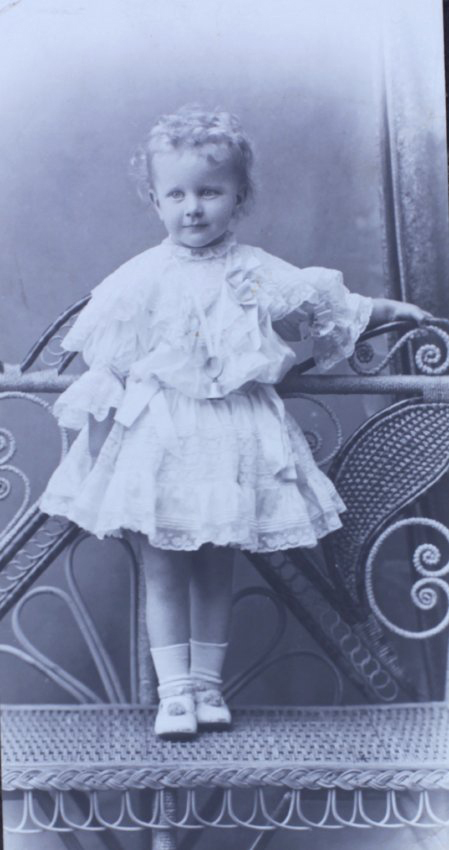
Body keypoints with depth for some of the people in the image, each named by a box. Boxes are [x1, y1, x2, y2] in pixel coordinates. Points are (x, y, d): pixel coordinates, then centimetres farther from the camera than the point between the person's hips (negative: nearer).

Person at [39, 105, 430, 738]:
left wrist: (393, 309, 23)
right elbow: (107, 364, 1)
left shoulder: (259, 273, 1)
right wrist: (96, 427, -2)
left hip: (233, 440, 1)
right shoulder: (140, 279, -3)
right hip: (158, 436, -1)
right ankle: (174, 690, 10)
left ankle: (208, 684, 22)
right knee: (163, 570, 1)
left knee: (216, 568, 10)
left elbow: (328, 303, 16)